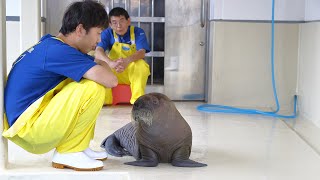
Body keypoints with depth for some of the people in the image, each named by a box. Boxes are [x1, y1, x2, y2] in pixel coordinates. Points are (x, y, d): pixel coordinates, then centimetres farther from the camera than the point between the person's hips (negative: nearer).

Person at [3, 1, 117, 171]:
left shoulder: (49, 44, 10)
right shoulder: (59, 51, -19)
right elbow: (111, 80, -25)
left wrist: (98, 64, 2)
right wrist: (101, 64, -3)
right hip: (28, 128, -10)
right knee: (94, 87, -21)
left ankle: (78, 147, 12)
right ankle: (68, 153, -7)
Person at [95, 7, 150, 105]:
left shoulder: (138, 32, -7)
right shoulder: (107, 33, -5)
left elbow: (142, 52, -23)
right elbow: (98, 51, -22)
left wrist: (127, 61, -46)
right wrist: (111, 63, -45)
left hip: (134, 73, -1)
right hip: (113, 73, 2)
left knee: (141, 64, -32)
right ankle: (104, 99, -16)